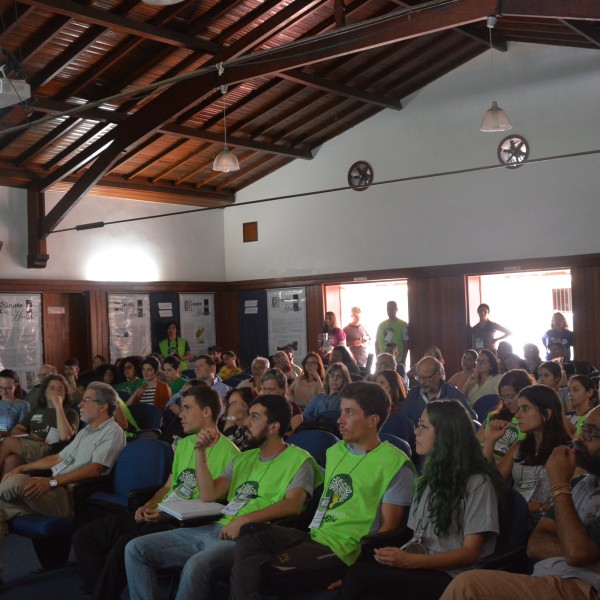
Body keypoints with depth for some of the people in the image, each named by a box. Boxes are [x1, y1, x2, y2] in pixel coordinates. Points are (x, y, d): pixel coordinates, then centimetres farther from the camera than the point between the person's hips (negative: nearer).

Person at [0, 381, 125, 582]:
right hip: (56, 492, 9)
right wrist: (23, 468, 18)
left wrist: (52, 482, -26)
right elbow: (59, 458, 28)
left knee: (17, 482, -27)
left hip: (72, 498, -9)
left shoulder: (112, 432, -6)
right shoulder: (85, 431, 25)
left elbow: (95, 469, -19)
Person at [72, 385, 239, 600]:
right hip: (159, 516, 9)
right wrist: (148, 507, 4)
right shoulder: (184, 444, 16)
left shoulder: (228, 453, -11)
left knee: (122, 547, -31)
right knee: (83, 536, 0)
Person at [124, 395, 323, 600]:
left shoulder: (298, 459, 1)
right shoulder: (243, 458, 24)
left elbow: (293, 504, -16)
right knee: (136, 549, -6)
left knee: (197, 565, -38)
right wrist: (202, 452, 7)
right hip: (214, 528, 8)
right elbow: (208, 495, 15)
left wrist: (245, 519, -26)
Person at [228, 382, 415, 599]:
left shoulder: (395, 464, -6)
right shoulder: (336, 450, 17)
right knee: (249, 533, -22)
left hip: (342, 551, -7)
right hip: (312, 535, 7)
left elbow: (388, 526, -8)